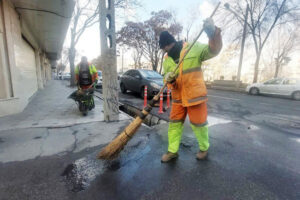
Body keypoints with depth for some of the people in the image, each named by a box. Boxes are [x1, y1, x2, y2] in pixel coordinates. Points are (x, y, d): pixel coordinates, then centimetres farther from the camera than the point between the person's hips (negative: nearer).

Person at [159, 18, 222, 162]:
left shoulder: (194, 48, -4)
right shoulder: (166, 60, 8)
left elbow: (213, 50, -13)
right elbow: (168, 79, 8)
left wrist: (213, 33, -31)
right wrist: (169, 79, -17)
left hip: (195, 95, -4)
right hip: (178, 98, 5)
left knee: (198, 124, 7)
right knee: (174, 123, 8)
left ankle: (204, 148, 33)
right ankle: (172, 151, 24)